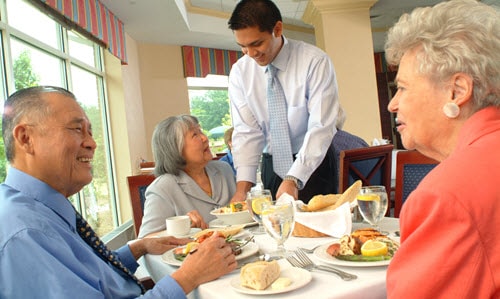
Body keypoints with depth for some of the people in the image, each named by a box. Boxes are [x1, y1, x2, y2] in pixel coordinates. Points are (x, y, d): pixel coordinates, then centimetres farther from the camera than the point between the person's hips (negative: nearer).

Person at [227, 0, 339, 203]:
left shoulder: (315, 62, -17)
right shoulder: (239, 72, -6)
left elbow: (321, 127, -22)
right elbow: (246, 131, -10)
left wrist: (293, 179, -31)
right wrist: (243, 186, -21)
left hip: (314, 164, -2)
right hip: (271, 166, 3)